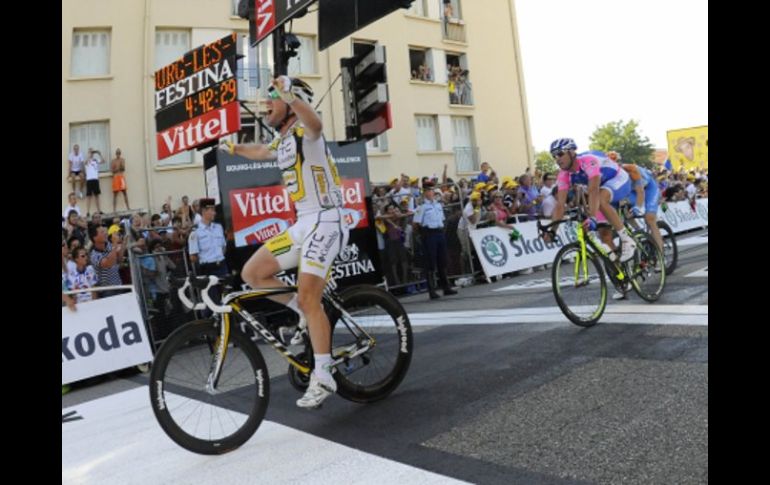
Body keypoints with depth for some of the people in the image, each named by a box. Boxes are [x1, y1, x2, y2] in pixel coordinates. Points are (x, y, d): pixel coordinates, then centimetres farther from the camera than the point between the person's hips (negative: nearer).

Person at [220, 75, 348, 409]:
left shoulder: (304, 132, -8)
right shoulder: (282, 142, 19)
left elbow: (315, 123, -35)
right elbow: (261, 152, 45)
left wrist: (290, 96, -50)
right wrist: (233, 148, 48)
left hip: (325, 222, -9)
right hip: (303, 224, 9)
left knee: (308, 298, -16)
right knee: (252, 273, 4)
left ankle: (323, 378, -5)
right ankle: (308, 316, 17)